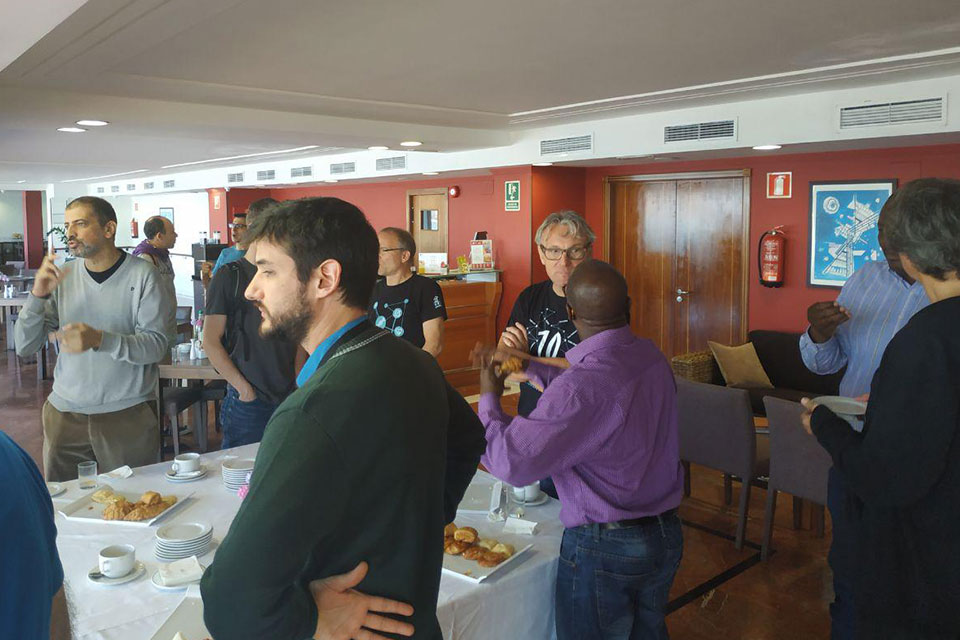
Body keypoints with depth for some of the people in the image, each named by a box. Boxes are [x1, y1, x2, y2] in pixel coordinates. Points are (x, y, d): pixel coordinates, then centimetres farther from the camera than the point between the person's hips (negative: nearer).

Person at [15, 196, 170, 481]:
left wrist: (99, 339, -29)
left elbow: (156, 345, -14)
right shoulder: (62, 276, 5)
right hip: (65, 413, 3)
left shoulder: (142, 274, -7)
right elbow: (24, 347, 2)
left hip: (128, 414, -3)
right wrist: (38, 295, -12)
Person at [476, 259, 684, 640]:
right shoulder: (651, 356, -4)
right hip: (666, 535, 8)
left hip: (604, 549, -7)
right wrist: (525, 365, 17)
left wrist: (489, 397, -11)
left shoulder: (580, 388, -30)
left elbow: (512, 462, -28)